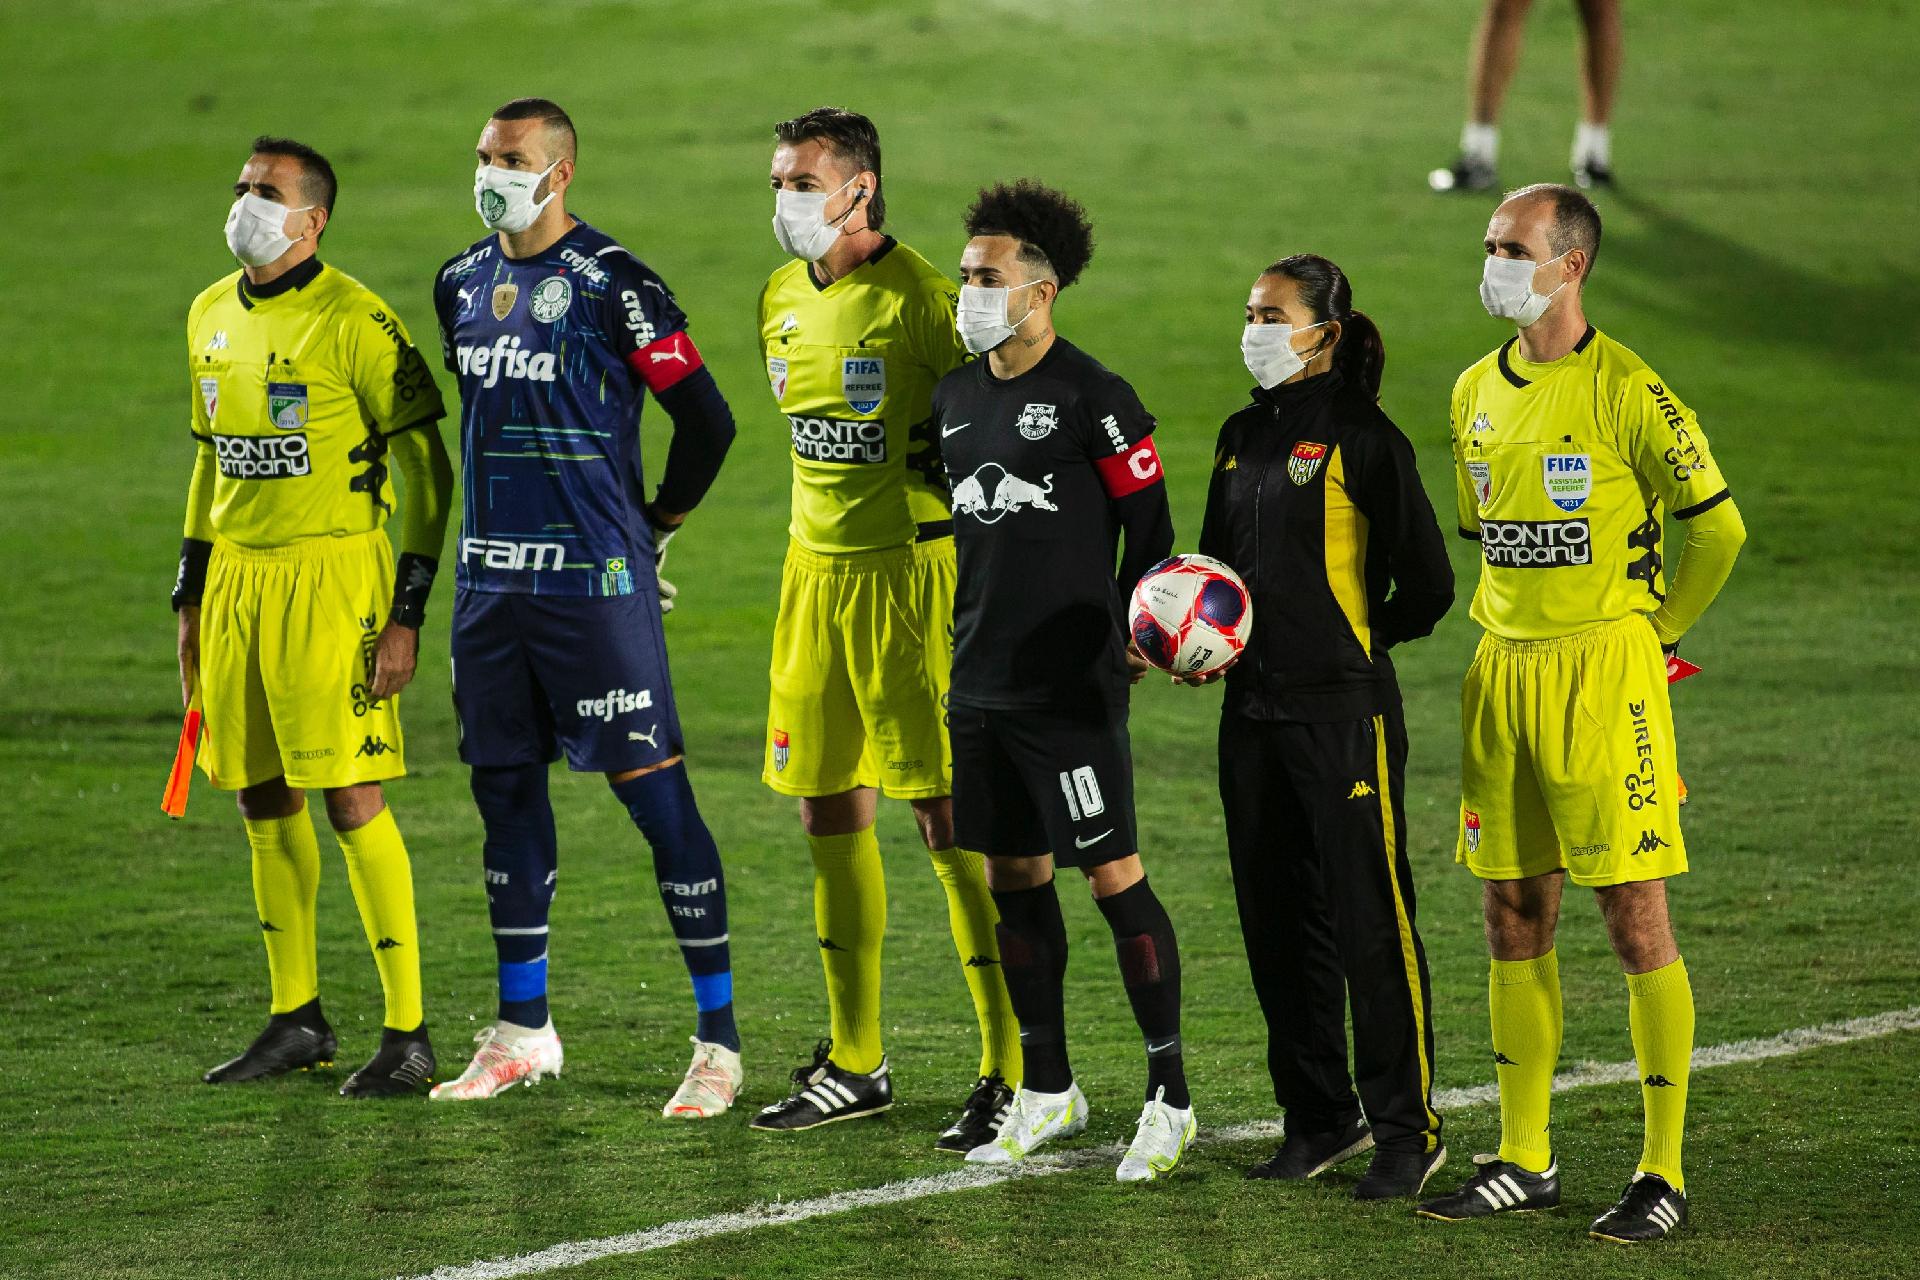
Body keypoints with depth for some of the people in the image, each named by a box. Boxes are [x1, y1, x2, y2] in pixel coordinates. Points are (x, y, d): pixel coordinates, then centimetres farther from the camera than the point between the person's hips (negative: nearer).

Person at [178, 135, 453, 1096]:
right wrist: (190, 593, 20)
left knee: (351, 801, -8)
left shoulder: (354, 322, -11)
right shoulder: (212, 316, 12)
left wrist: (408, 611, -14)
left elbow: (426, 466, -10)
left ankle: (407, 1035, -2)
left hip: (331, 577, -7)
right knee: (263, 800, 11)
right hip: (237, 578, 7)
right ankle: (296, 1019, 22)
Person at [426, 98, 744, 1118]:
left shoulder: (613, 287, -11)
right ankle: (523, 1030, 24)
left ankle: (718, 1038, -3)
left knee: (654, 791, -6)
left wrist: (652, 530, 4)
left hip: (596, 581, -7)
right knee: (506, 787, 12)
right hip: (491, 577, 7)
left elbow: (706, 421, -6)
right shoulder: (464, 284, 10)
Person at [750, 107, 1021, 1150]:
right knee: (830, 811, 12)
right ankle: (854, 1063, 22)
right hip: (815, 568, 8)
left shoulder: (919, 301, -14)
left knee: (949, 816, -8)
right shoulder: (783, 301, 10)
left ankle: (1011, 1073, -5)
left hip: (911, 573, -8)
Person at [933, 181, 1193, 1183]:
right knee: (1014, 877, 12)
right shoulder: (955, 397, 11)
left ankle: (1170, 1097, 1)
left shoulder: (1093, 400, -11)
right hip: (980, 683, 7)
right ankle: (1047, 1090, 22)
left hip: (1071, 688, -7)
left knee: (1113, 876, -5)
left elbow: (1150, 528, -8)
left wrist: (1125, 632, -16)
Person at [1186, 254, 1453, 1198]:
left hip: (1344, 712, -8)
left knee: (1369, 922, -4)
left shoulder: (1362, 439, -10)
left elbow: (1427, 583, -7)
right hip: (1254, 711, 8)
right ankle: (1320, 1118, 21)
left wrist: (1360, 646, 4)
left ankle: (1408, 1128, 3)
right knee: (1277, 922, 10)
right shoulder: (1243, 436, 13)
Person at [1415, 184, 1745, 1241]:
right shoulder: (1477, 392, 11)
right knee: (1514, 918, 9)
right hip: (1503, 673, 7)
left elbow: (1717, 527, -5)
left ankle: (1664, 1171, 0)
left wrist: (1654, 626, 3)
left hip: (1604, 670, -7)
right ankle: (1525, 1160, 17)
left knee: (1635, 918, -4)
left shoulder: (1626, 393, -10)